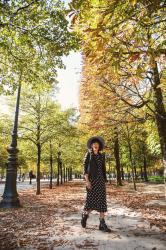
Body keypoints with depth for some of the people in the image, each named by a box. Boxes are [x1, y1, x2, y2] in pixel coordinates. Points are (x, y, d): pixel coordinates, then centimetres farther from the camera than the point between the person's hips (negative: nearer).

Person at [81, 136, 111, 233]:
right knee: (92, 200, -1)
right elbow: (84, 168, -6)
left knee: (102, 201, 0)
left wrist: (105, 181, 11)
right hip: (91, 179, -4)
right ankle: (85, 215, 28)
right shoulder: (88, 155, -1)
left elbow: (103, 169, 15)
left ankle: (102, 224, 6)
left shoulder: (102, 156, 11)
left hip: (100, 180, 4)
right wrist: (87, 181, -16)